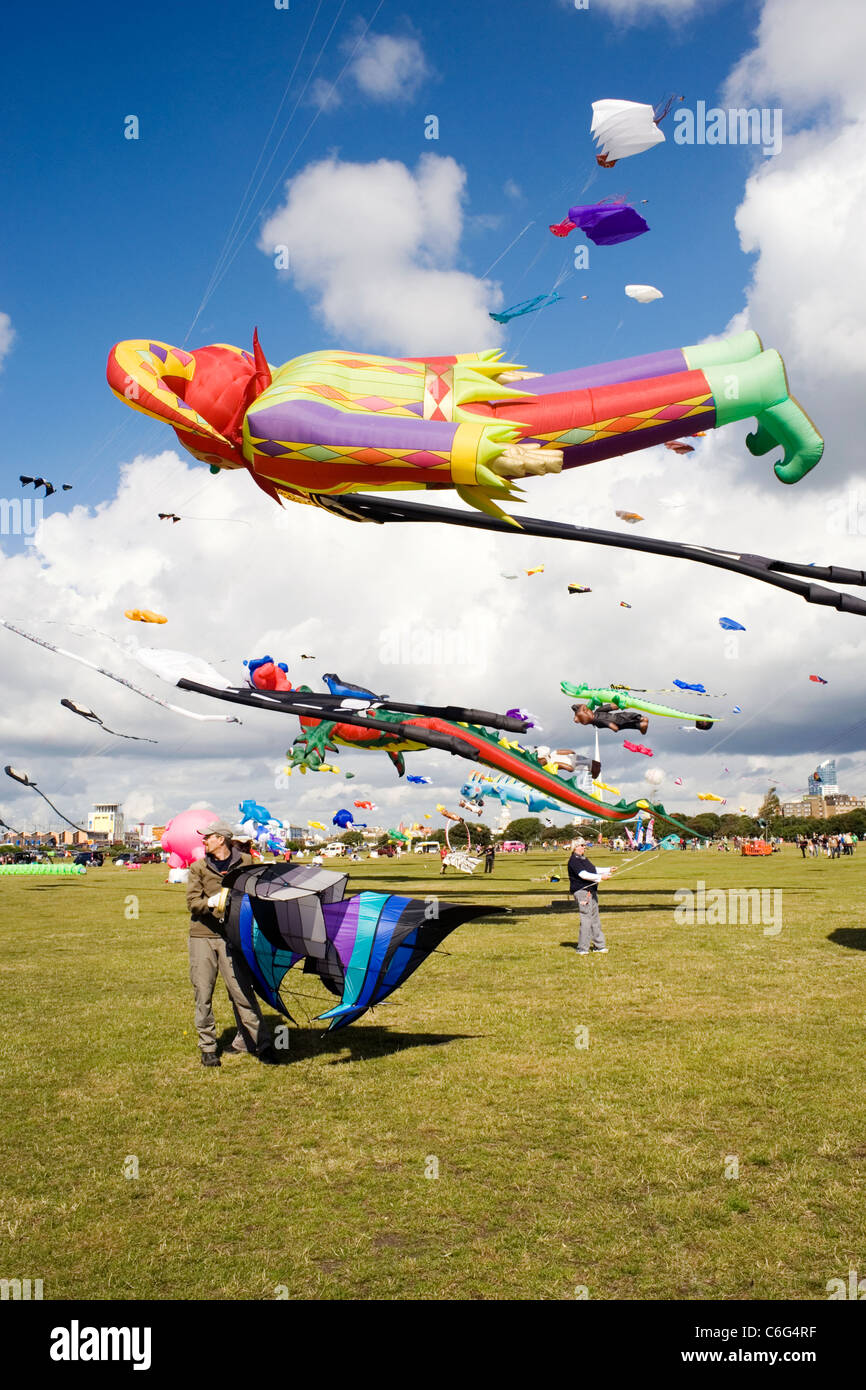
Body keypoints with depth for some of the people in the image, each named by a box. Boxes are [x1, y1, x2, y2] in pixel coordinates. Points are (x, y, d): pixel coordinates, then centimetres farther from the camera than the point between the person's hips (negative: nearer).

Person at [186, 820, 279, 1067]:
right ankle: (208, 1047, 15)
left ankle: (261, 1044, 3)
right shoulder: (198, 868, 8)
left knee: (241, 991, -6)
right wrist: (211, 902, -20)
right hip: (202, 935, 2)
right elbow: (192, 902, -1)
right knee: (203, 993, 3)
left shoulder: (245, 863, 6)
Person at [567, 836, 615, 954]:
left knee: (595, 919, 14)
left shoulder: (584, 859, 18)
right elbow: (583, 875, -24)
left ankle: (599, 945, 23)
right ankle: (582, 948, -3)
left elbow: (594, 870, 26)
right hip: (582, 892, -10)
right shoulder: (574, 861, -13)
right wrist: (600, 877, -28)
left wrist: (609, 870, 18)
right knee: (586, 919, -10)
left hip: (591, 891, 10)